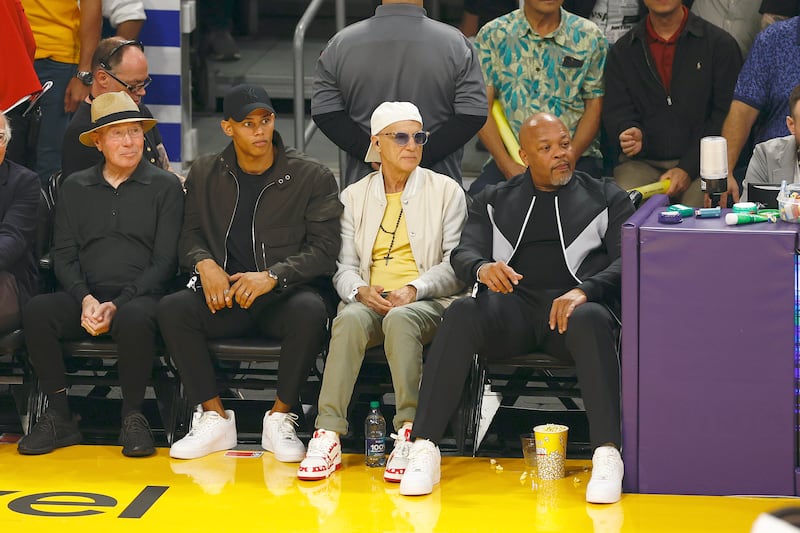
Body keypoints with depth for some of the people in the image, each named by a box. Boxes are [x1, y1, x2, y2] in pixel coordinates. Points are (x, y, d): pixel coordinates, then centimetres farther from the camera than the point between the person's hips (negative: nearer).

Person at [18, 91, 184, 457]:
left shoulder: (165, 186, 7)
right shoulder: (74, 188, 16)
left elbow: (165, 261, -1)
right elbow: (64, 255, 10)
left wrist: (117, 305, -13)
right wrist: (86, 299, -10)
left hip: (139, 298, -3)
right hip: (85, 299, 3)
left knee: (134, 317, -38)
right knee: (37, 310, -28)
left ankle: (133, 418, -22)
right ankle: (58, 418, -19)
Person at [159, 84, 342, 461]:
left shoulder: (312, 177, 0)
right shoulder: (205, 174, 10)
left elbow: (325, 249, -6)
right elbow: (190, 235, 13)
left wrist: (272, 276, -20)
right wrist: (205, 264, -11)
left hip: (286, 294, -2)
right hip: (225, 295, 3)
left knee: (310, 310, -37)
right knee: (172, 308, -26)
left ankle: (280, 418, -18)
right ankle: (215, 419, -16)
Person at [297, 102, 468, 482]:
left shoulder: (446, 192, 10)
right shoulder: (354, 196, 17)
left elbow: (455, 265, 4)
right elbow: (344, 265, 11)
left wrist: (414, 288, -14)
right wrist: (360, 290, -13)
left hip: (427, 302, -2)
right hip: (370, 301, 2)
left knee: (400, 319, -38)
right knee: (349, 318, -34)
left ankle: (409, 435, -39)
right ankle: (328, 436, -40)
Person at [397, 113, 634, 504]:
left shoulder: (606, 197, 17)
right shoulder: (494, 201, 22)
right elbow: (463, 255, 10)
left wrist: (585, 291, -17)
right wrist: (483, 268, -17)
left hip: (573, 303, -1)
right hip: (512, 303, 1)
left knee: (591, 320, -39)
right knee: (462, 313, -32)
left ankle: (607, 457, -43)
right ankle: (423, 449, -35)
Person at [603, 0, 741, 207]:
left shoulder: (720, 44, 5)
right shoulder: (622, 50, 14)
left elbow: (724, 115, -2)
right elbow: (616, 113, 9)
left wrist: (688, 168, -12)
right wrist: (630, 134, -17)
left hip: (699, 163, -2)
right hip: (642, 163, 2)